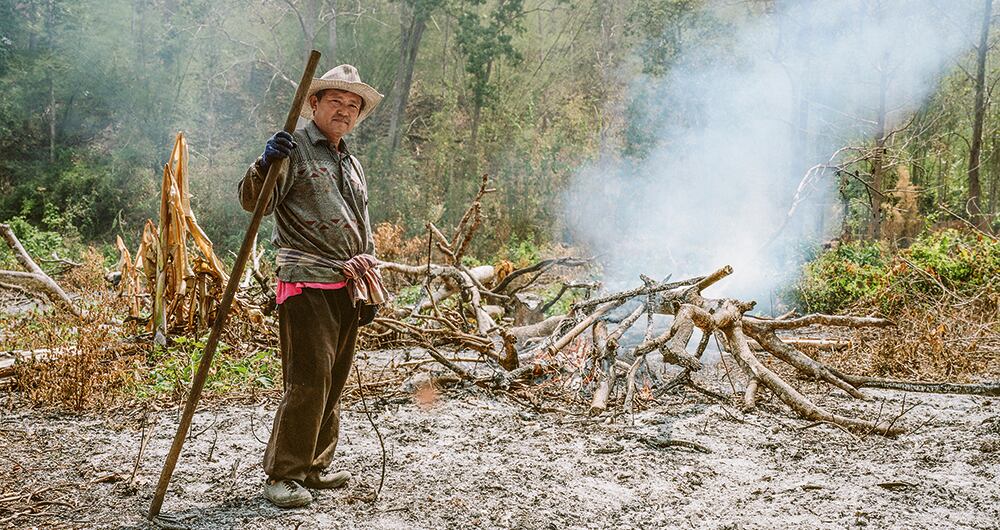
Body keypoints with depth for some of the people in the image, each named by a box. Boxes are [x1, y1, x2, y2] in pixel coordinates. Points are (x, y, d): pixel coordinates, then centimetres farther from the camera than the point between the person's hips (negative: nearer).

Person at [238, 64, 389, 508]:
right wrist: (266, 164, -33)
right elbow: (253, 202, -15)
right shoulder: (293, 149, -2)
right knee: (308, 382, -11)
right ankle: (282, 475, 0)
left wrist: (371, 287, 22)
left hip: (348, 288, 8)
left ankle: (315, 466, 23)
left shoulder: (352, 165, 23)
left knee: (334, 383, 12)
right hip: (307, 286, -8)